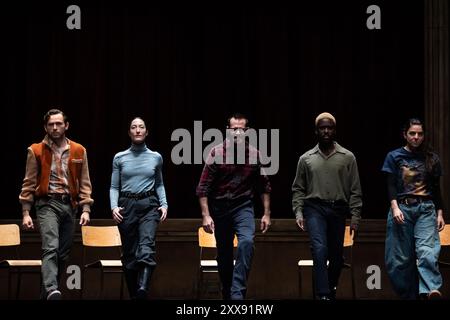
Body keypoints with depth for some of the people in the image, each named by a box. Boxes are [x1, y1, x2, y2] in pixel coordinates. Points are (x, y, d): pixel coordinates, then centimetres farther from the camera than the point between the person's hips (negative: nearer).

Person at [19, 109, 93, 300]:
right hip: (47, 203, -4)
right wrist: (26, 212, -2)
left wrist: (86, 209, 1)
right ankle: (52, 290, -35)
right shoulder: (36, 151, 3)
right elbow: (29, 183, 4)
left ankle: (46, 294, 14)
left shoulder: (78, 151, 9)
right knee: (50, 248, -22)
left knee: (63, 254, 5)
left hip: (69, 204, 4)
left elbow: (84, 183, 11)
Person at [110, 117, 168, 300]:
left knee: (146, 247, -23)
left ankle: (142, 291, -40)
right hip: (127, 206, 1)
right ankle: (133, 295, 18)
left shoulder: (156, 157, 8)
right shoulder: (120, 158, 6)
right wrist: (114, 207, -9)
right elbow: (114, 187, 7)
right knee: (129, 254, 5)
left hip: (149, 206, -1)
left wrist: (164, 204, 4)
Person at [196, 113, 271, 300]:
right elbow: (203, 187, -6)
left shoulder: (254, 154, -1)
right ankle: (227, 293, 26)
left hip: (243, 207, 0)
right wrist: (205, 215, -12)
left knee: (246, 242, -25)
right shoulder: (217, 153, -6)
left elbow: (264, 186, 9)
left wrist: (266, 213, 6)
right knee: (223, 254, 8)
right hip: (220, 207, 0)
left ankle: (237, 293, -26)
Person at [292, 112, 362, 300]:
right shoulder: (306, 159, 9)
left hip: (338, 209, 1)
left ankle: (331, 291, 25)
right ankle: (323, 295, -21)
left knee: (336, 255, 7)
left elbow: (355, 190, 5)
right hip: (315, 208, -1)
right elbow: (298, 189, 11)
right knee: (319, 249, -19)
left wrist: (355, 216, -1)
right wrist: (298, 212, -1)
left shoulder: (347, 157, 6)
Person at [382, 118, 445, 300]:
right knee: (402, 257, -1)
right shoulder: (394, 157, 8)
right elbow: (391, 186, 1)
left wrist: (439, 213, 10)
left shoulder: (431, 159, 13)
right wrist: (394, 207, -12)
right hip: (402, 208, 0)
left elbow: (436, 189, 16)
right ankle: (409, 295, 6)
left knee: (427, 250, -20)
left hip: (426, 209, 0)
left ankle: (431, 290, -35)